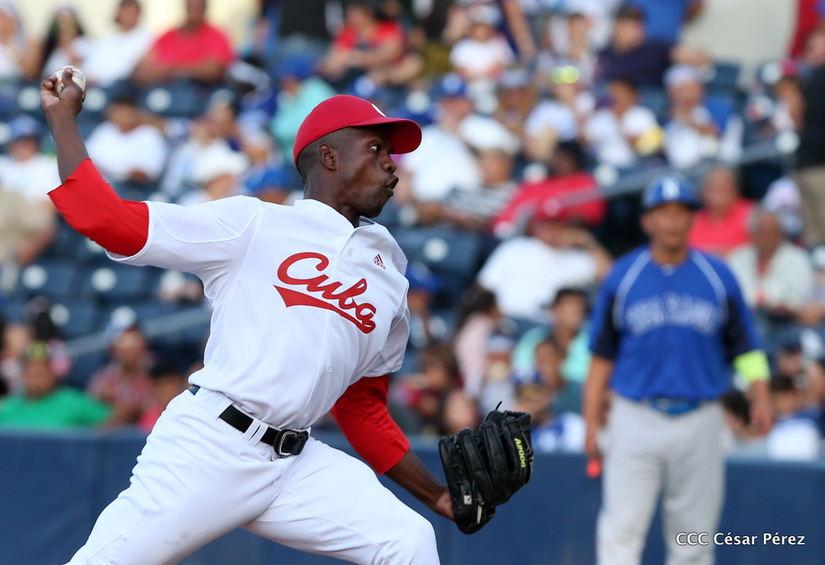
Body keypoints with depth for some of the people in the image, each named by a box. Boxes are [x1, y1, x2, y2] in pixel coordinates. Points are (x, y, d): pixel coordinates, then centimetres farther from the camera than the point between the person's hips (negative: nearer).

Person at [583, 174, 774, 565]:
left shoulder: (718, 277, 4)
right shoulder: (622, 277, 2)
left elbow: (745, 346, 7)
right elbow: (602, 356, 6)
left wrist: (760, 396, -10)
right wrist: (591, 422, 1)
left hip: (699, 424, 1)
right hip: (635, 419, -1)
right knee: (620, 532, -9)